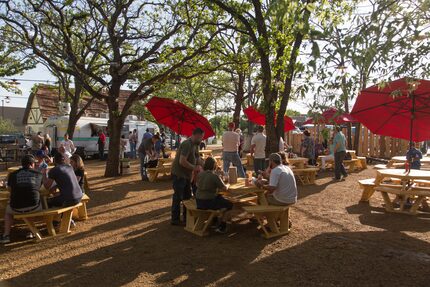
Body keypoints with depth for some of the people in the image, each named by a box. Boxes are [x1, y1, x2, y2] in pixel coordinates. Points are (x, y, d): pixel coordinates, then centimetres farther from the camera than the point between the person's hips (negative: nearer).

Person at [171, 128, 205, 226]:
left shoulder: (195, 145, 7)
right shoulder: (187, 144, -24)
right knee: (178, 197, 0)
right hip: (179, 174, -10)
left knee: (187, 196, 17)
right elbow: (182, 161, -30)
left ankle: (186, 217, 29)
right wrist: (194, 168, -20)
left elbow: (198, 158, 15)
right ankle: (175, 219, 12)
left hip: (186, 174, 10)